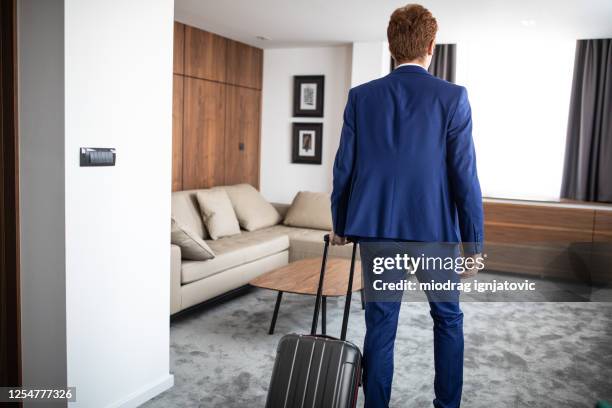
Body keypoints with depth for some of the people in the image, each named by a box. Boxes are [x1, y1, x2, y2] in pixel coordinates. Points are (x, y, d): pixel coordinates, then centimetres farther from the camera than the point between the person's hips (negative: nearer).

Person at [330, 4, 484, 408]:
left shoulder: (361, 96, 0)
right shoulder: (452, 97, -7)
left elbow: (344, 167, 3)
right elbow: (465, 177, -8)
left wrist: (340, 224, 15)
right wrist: (473, 244, -1)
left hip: (376, 226, 2)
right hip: (435, 228, -1)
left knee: (380, 323, 10)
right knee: (448, 318, 18)